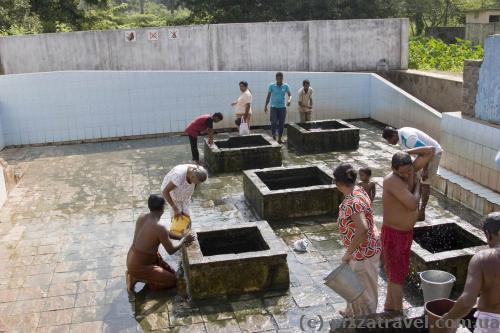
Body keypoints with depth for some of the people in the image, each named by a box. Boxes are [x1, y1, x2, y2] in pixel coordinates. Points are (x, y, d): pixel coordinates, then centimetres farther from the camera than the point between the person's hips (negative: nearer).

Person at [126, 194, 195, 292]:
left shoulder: (142, 217, -4)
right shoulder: (159, 227, -29)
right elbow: (171, 250, -17)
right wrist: (184, 239, -1)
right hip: (138, 266, -8)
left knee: (171, 272, 18)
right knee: (172, 281, 0)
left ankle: (134, 273, 12)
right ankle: (137, 278, 1)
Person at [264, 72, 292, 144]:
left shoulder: (286, 86, 1)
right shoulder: (271, 86, -2)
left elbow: (290, 95, 1)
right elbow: (268, 96, 4)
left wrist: (289, 100, -22)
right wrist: (265, 106, 2)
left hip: (282, 107, 2)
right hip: (274, 107, -2)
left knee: (281, 124, 6)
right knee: (274, 122, -15)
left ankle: (279, 138, 17)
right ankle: (273, 134, 7)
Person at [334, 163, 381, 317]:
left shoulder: (352, 202, -30)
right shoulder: (357, 190, 0)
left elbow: (363, 229, -42)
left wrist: (349, 252, -33)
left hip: (363, 251, -10)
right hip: (362, 248, 10)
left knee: (364, 288, 9)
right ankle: (353, 312, 46)